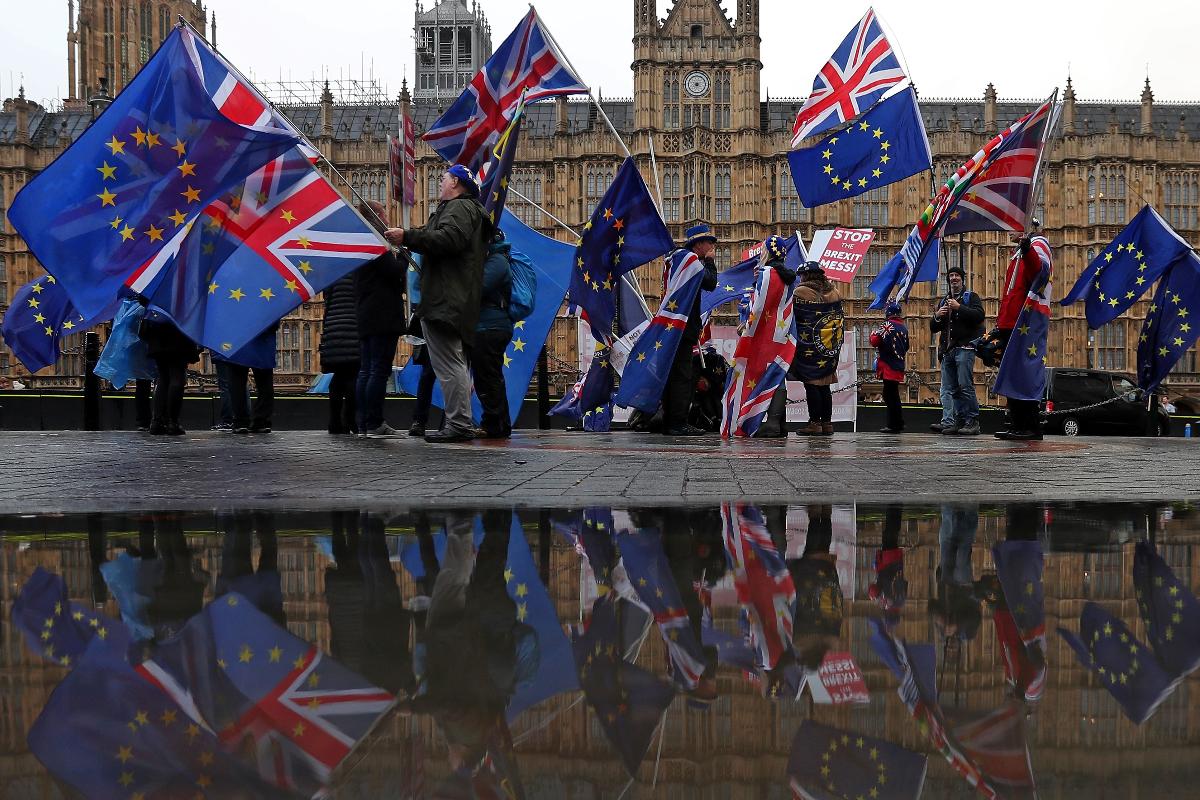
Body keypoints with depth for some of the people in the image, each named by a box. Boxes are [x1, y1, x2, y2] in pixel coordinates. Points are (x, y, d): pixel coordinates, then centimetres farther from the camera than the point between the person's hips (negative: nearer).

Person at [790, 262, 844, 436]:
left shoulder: (800, 292, -9)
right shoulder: (834, 292, 9)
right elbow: (840, 319, 15)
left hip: (809, 347, -6)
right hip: (829, 349, 6)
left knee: (811, 384, -3)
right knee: (825, 385, 9)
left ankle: (815, 422, -6)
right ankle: (827, 423, 10)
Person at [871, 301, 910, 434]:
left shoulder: (887, 325, -11)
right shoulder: (904, 328, 12)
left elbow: (875, 341, -14)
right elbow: (906, 347, 21)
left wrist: (873, 334, 5)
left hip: (889, 367, -8)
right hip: (899, 367, 8)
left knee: (890, 396, -4)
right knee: (892, 395, 15)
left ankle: (895, 425, -4)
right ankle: (897, 424, 19)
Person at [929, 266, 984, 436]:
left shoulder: (971, 297, 9)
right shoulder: (944, 301, 26)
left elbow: (979, 315, -10)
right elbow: (933, 327, 25)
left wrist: (959, 308, -15)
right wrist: (937, 316, 4)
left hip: (964, 348, -6)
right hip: (947, 350, 6)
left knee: (965, 386, -12)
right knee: (948, 389, 0)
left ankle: (972, 423, -10)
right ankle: (949, 422, -3)